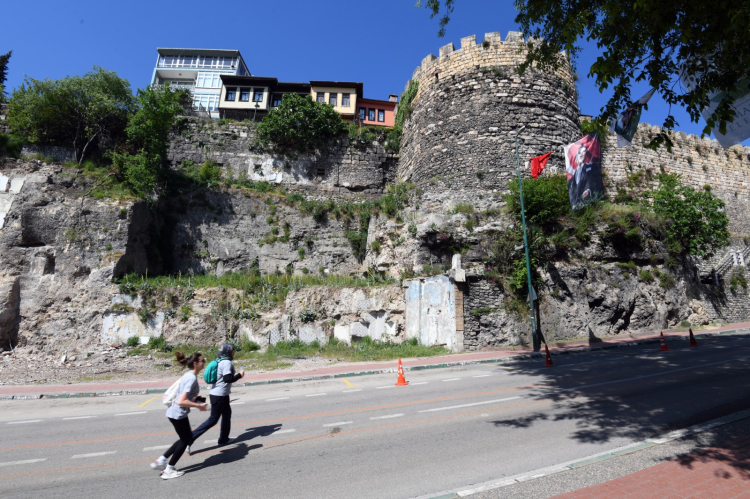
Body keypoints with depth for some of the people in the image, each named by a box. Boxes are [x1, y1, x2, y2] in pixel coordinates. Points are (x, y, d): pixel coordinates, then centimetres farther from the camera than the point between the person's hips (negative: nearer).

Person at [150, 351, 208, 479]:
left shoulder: (189, 375, 6)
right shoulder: (192, 378, -24)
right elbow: (181, 401, -29)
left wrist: (197, 402, 11)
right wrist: (198, 406, -20)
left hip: (176, 412, 9)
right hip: (178, 414, -9)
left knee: (187, 438, 20)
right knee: (185, 440, 9)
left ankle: (160, 461, 26)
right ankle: (168, 471, 22)